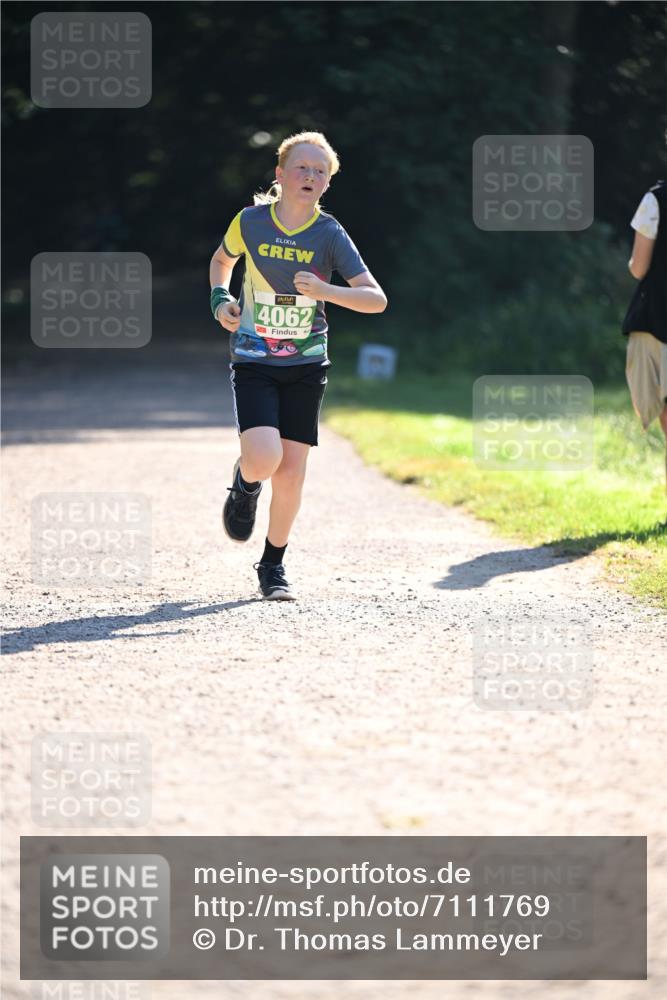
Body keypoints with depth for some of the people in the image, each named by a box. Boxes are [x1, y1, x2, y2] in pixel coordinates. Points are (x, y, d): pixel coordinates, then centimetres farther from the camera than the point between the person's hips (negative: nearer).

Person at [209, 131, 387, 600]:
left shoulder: (330, 235, -7)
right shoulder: (251, 221, -5)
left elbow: (376, 299, -12)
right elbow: (222, 260, 18)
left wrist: (325, 291, -28)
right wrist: (221, 300, -1)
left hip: (306, 366, 1)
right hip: (253, 363, -1)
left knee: (292, 470, -1)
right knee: (264, 458, -20)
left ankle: (273, 564, 18)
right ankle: (245, 484, 17)